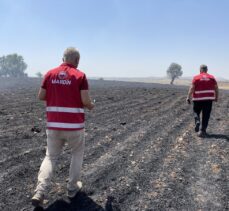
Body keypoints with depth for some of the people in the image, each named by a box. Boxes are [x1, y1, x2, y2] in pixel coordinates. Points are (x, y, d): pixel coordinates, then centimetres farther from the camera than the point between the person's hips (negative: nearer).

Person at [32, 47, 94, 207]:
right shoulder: (80, 76, -6)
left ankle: (40, 192, 2)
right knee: (77, 154, 22)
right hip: (74, 125, -3)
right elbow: (86, 101, -13)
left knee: (51, 157, 17)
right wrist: (91, 106, 11)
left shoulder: (50, 73, 5)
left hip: (54, 125, 3)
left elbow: (41, 96, 8)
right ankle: (72, 187, 28)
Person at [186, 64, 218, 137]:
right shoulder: (212, 77, 5)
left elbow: (192, 88, -10)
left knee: (196, 112, 19)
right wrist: (216, 97, 16)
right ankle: (202, 131, 4)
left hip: (198, 99, -1)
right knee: (206, 116, 6)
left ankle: (197, 122, -6)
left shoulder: (196, 78, -3)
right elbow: (216, 88, 5)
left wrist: (188, 97, -6)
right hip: (208, 99, 2)